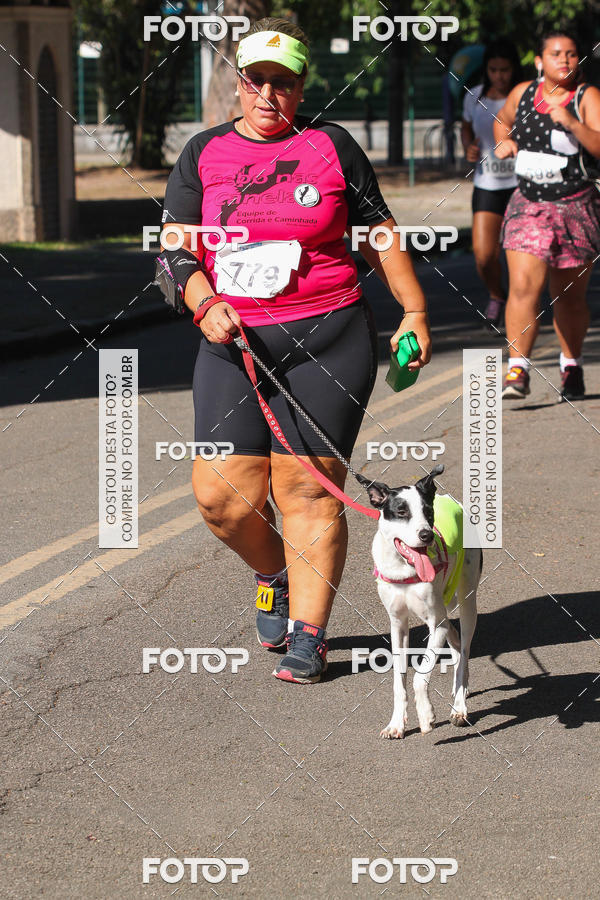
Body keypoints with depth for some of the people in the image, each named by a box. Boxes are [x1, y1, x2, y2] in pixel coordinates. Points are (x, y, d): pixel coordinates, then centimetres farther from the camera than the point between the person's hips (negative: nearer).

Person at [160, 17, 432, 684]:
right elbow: (176, 247, 7)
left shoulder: (331, 146, 6)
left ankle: (309, 633, 4)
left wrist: (415, 313, 11)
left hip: (327, 338, -2)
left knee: (308, 489, -5)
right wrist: (205, 304, -11)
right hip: (235, 342, 2)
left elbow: (380, 234, 12)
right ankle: (273, 572, 28)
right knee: (222, 494, -4)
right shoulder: (204, 154, 10)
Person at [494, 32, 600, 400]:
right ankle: (518, 370, -16)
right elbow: (502, 120, 27)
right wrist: (505, 142, 5)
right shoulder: (523, 93, 5)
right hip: (529, 205, 2)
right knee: (523, 285, -16)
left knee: (570, 297, 8)